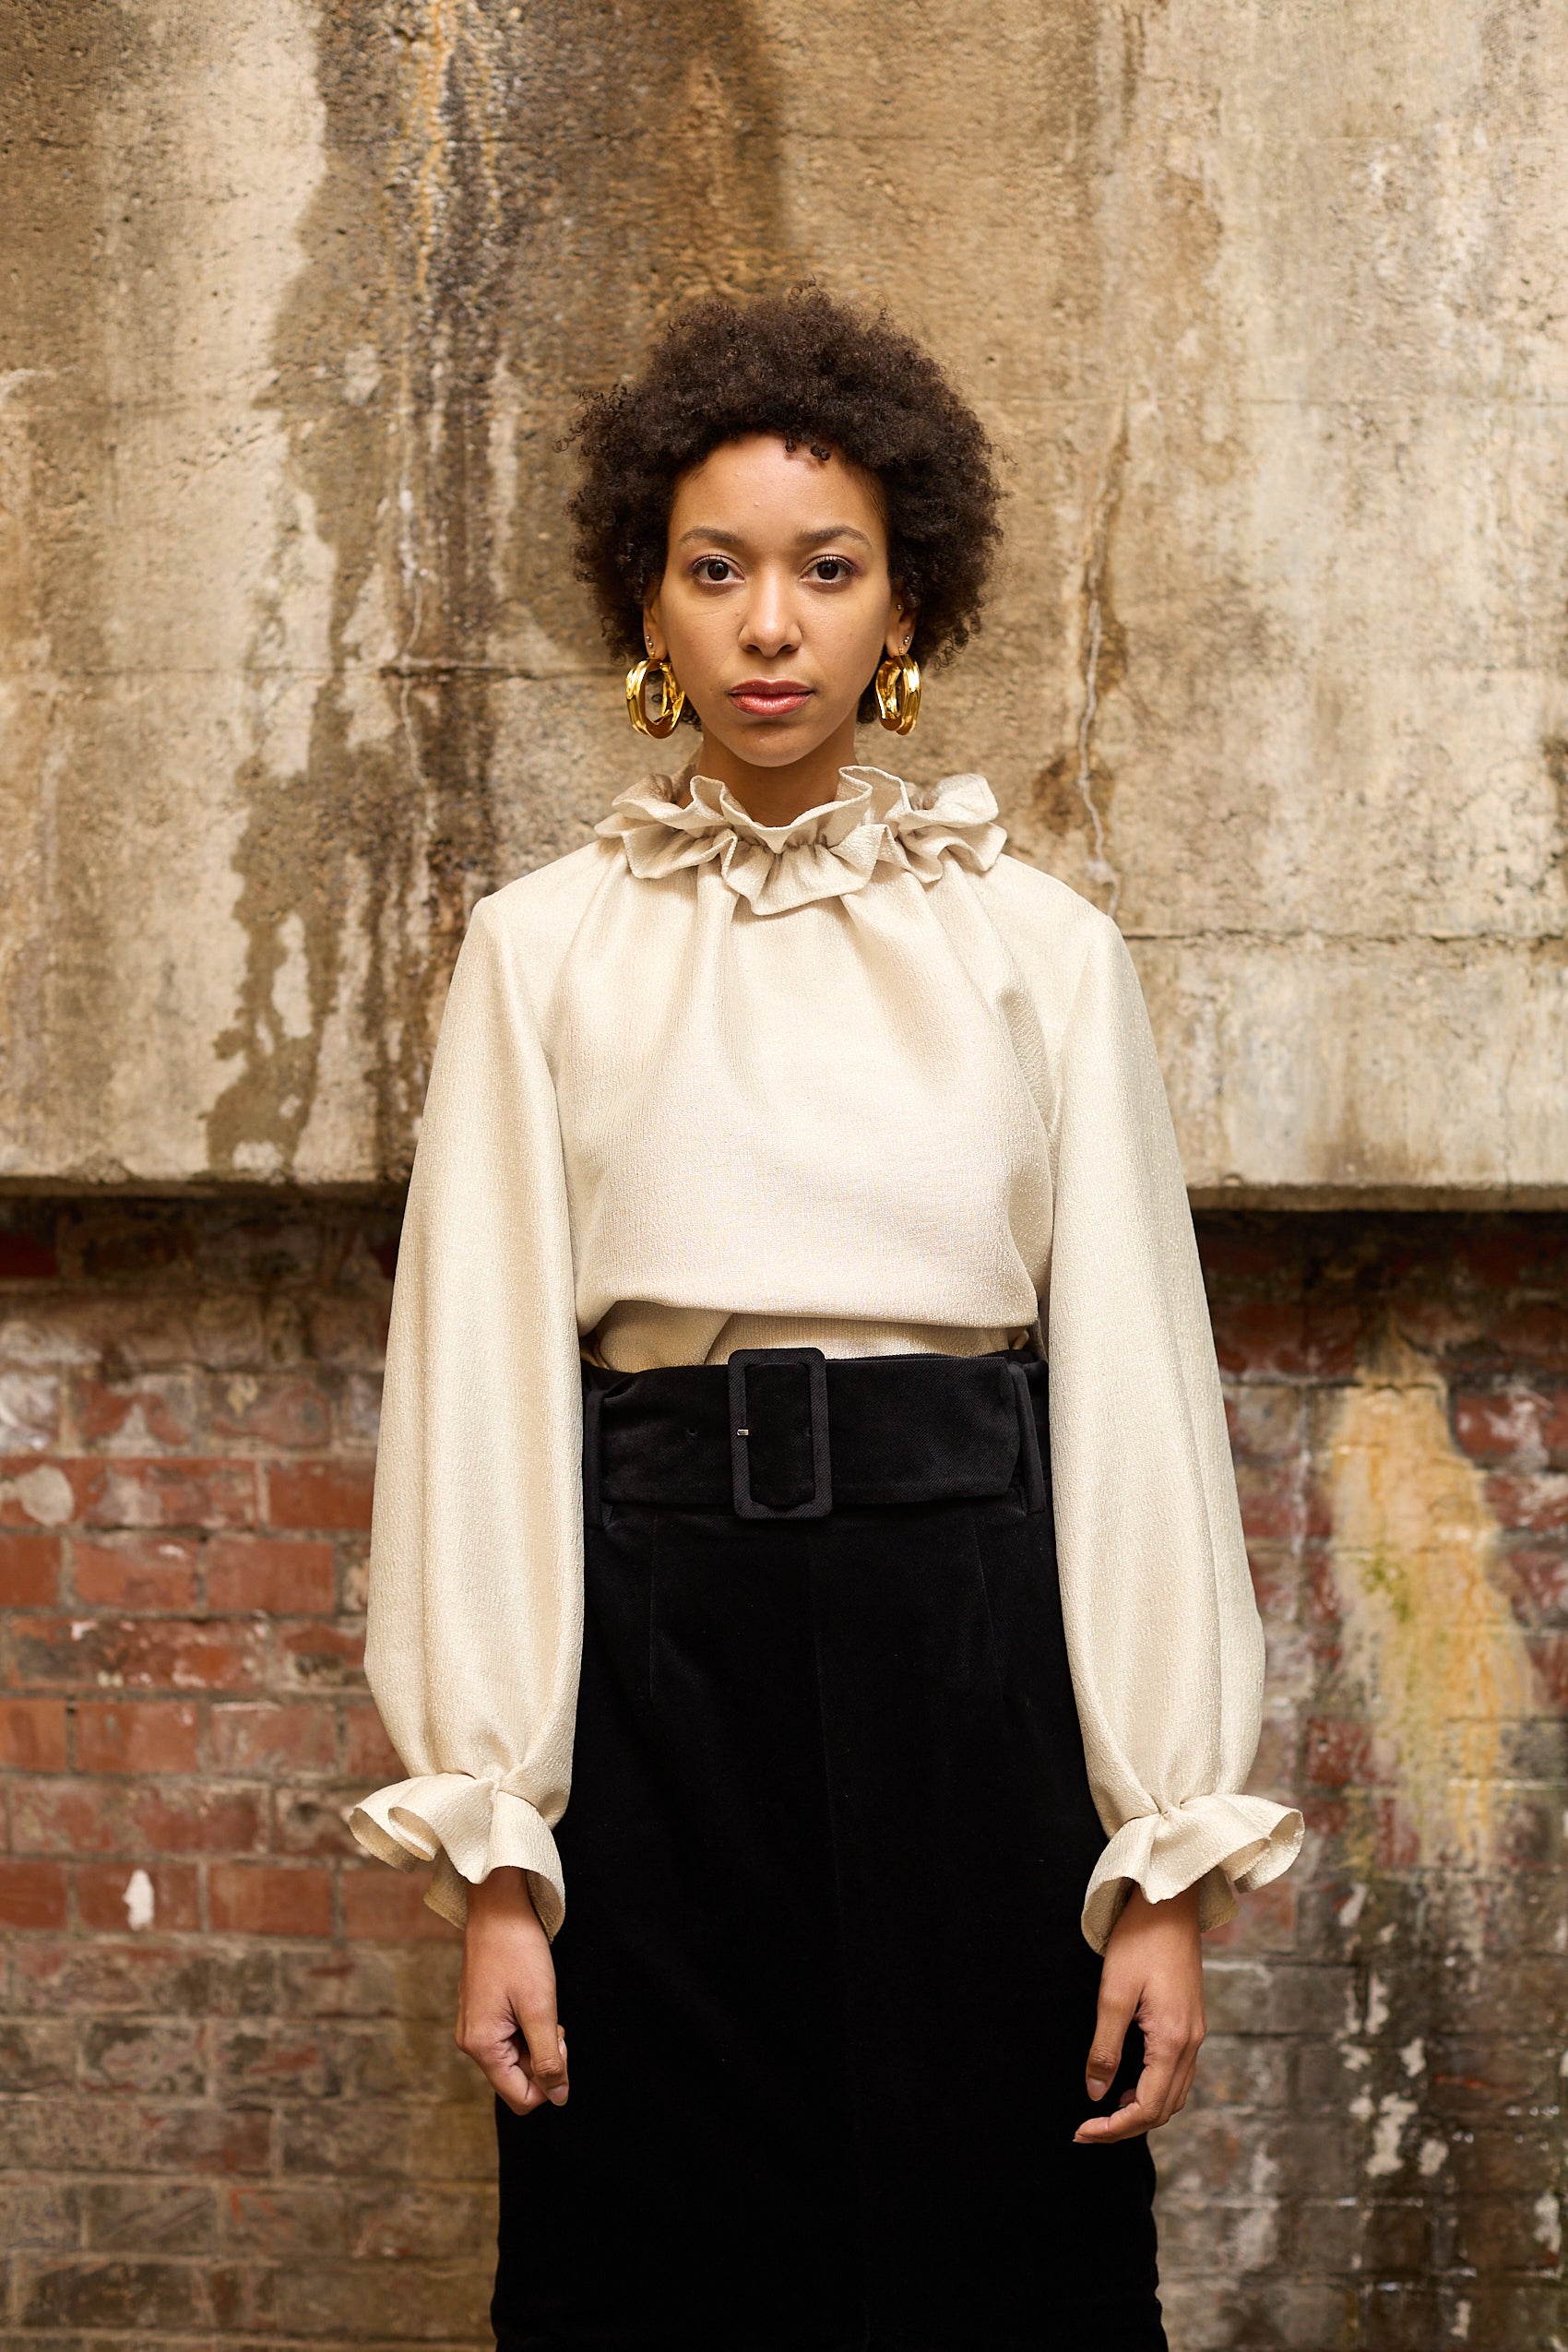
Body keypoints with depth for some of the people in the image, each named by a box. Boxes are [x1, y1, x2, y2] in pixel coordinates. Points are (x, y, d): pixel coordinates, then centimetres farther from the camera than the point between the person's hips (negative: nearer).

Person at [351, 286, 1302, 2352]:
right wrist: (489, 1854, -3)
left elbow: (1135, 1394, 2)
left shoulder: (1041, 951, 5)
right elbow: (482, 1389, 2)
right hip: (658, 1658, 0)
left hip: (973, 1655, 0)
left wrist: (1174, 1864, -3)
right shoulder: (543, 953, 5)